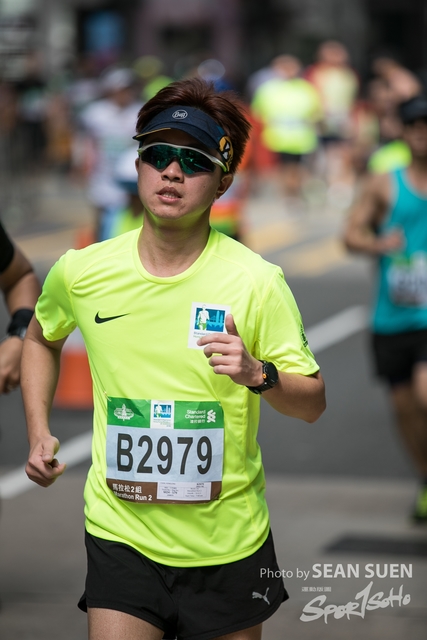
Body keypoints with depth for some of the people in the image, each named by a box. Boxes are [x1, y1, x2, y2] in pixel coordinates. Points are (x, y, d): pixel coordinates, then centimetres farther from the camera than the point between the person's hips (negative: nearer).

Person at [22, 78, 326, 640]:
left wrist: (259, 376, -27)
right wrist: (39, 434, 9)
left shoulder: (256, 281, -10)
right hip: (120, 534, 1)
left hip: (228, 539, -1)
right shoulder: (80, 272, -3)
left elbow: (313, 403, -6)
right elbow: (42, 338, 20)